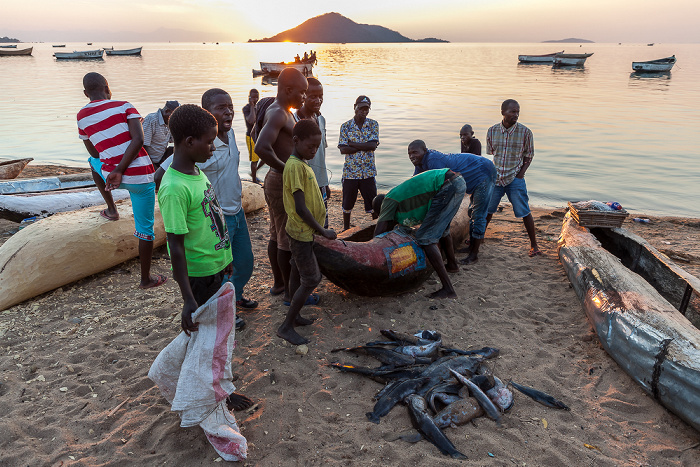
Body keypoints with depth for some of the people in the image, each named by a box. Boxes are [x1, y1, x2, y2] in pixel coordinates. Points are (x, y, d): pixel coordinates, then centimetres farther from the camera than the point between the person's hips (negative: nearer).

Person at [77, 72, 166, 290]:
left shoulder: (82, 117, 8)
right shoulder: (124, 106, -1)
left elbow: (94, 153, 16)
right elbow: (138, 140, -16)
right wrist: (119, 171, -16)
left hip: (110, 172, 3)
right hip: (140, 176, -3)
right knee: (146, 229, 9)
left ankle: (111, 209, 38)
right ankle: (146, 279, 18)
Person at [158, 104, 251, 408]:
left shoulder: (197, 172, 2)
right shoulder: (174, 188, -27)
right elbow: (176, 247, -26)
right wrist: (188, 299, -25)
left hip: (217, 265, 8)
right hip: (199, 274, -8)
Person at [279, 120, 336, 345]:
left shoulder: (301, 164, 10)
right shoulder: (295, 166, -22)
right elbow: (300, 208, -25)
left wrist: (318, 229, 19)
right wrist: (323, 231, -18)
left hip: (302, 231, 9)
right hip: (301, 232, -9)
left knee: (298, 274, 19)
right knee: (311, 279, -4)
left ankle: (294, 315, 33)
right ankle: (286, 327, 5)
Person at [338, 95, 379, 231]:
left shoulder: (373, 125, 3)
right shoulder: (345, 126, 1)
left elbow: (373, 145, -11)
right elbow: (343, 149, -9)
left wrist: (352, 144, -12)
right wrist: (364, 146, -12)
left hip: (368, 171, 0)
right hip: (350, 171, 0)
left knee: (373, 203, 5)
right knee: (347, 203, 10)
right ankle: (346, 229, 28)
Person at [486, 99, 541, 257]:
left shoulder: (525, 132, -6)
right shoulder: (492, 131, 0)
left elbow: (529, 156, 3)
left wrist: (521, 172, -7)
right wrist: (491, 172, 6)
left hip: (515, 178, -2)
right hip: (495, 177, 2)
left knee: (524, 212, -3)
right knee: (487, 209, 10)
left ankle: (534, 245, 9)